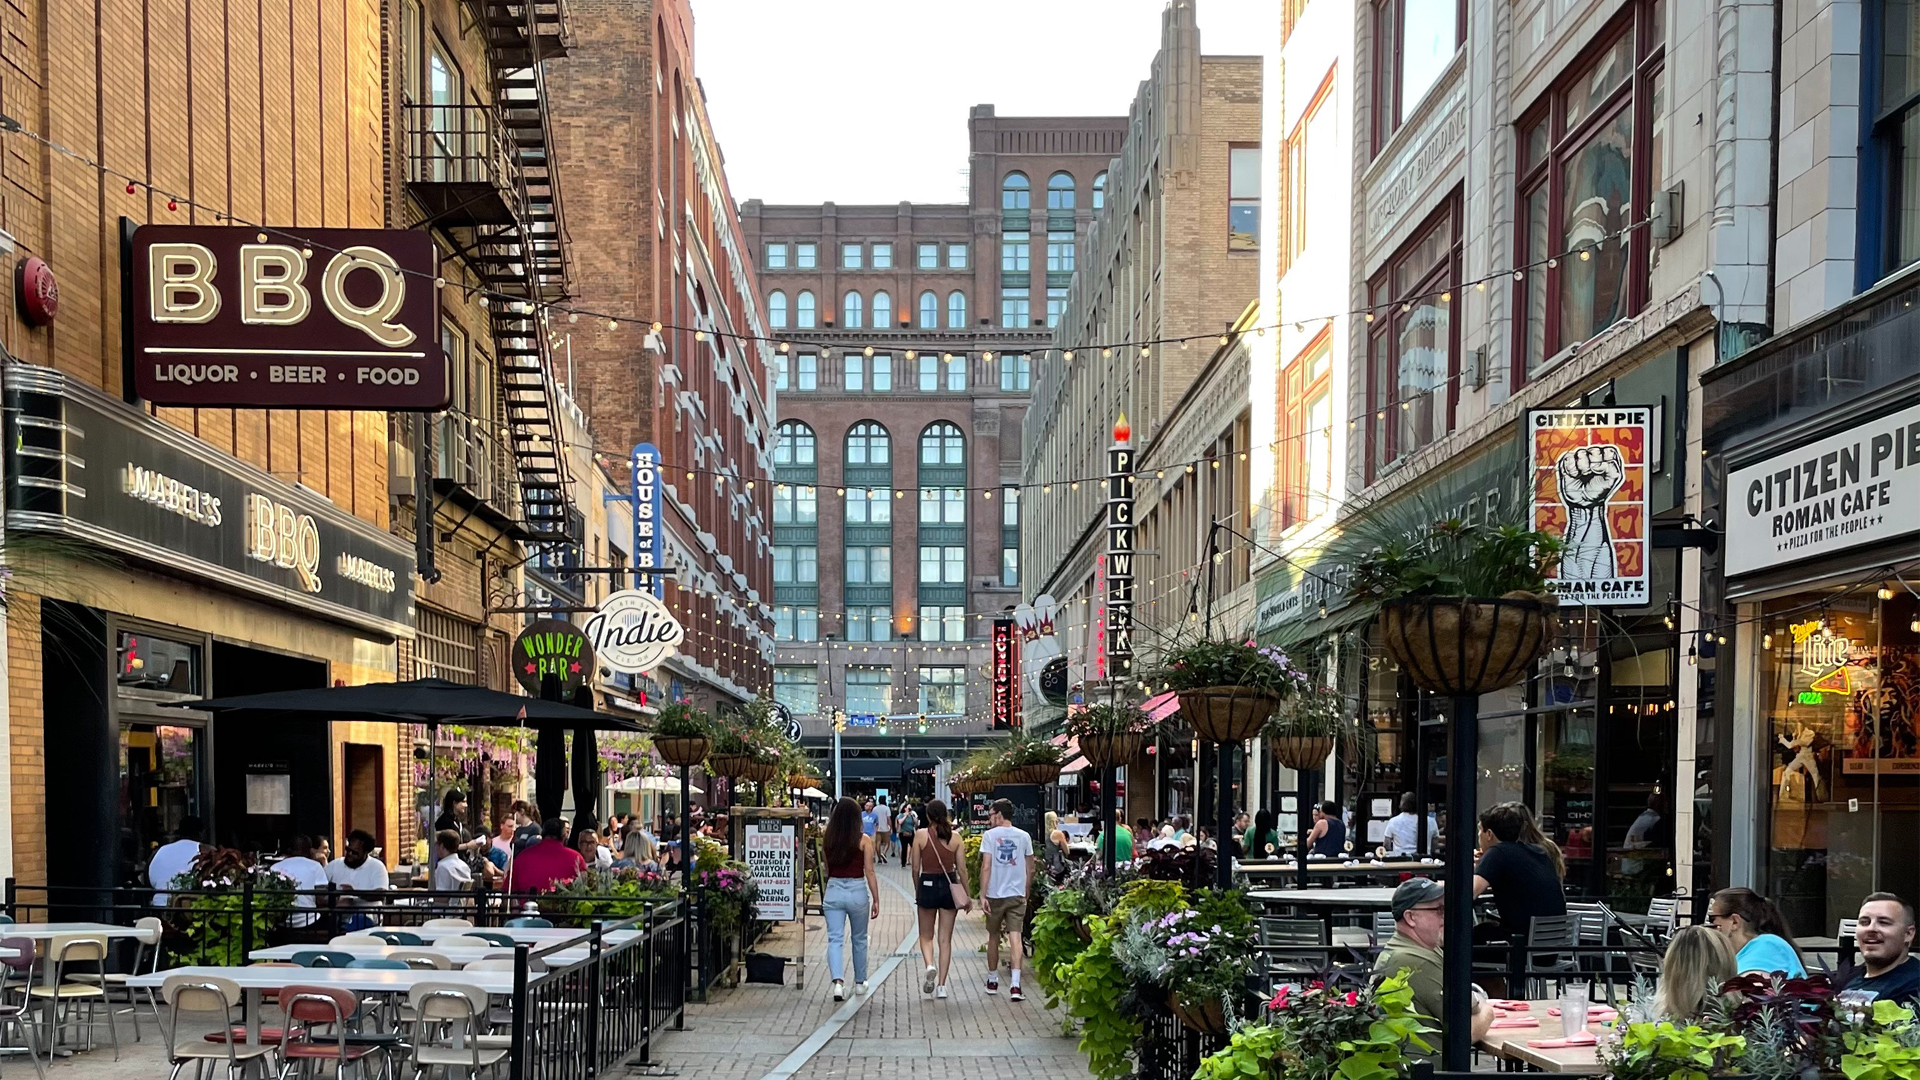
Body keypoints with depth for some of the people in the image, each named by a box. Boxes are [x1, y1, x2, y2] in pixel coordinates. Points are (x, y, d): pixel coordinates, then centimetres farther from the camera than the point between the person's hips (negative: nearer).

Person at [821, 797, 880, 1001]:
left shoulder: (827, 840, 0)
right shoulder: (863, 840, -8)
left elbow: (826, 869, 8)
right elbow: (869, 872, -7)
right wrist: (876, 900, -1)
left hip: (833, 891, 1)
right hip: (857, 892, -1)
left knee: (834, 939, 0)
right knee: (859, 939, 16)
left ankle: (838, 982, -19)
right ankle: (860, 983, 29)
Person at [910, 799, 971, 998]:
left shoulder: (921, 835, -7)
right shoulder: (955, 837, -3)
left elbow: (915, 868, -4)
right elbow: (962, 869, -1)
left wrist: (917, 892, 10)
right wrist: (968, 895, 8)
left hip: (927, 885, -2)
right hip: (949, 886, 2)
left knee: (926, 936, 15)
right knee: (945, 939, 9)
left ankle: (930, 966, -13)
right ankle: (941, 985, 7)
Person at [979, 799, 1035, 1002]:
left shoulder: (990, 835, -5)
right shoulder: (1024, 836, 4)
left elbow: (986, 867, -11)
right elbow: (1030, 870, 8)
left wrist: (983, 895, -9)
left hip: (995, 894, -1)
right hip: (1017, 894, 2)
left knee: (993, 937, 15)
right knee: (1015, 937, -4)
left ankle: (993, 980, 27)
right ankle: (1015, 984, -16)